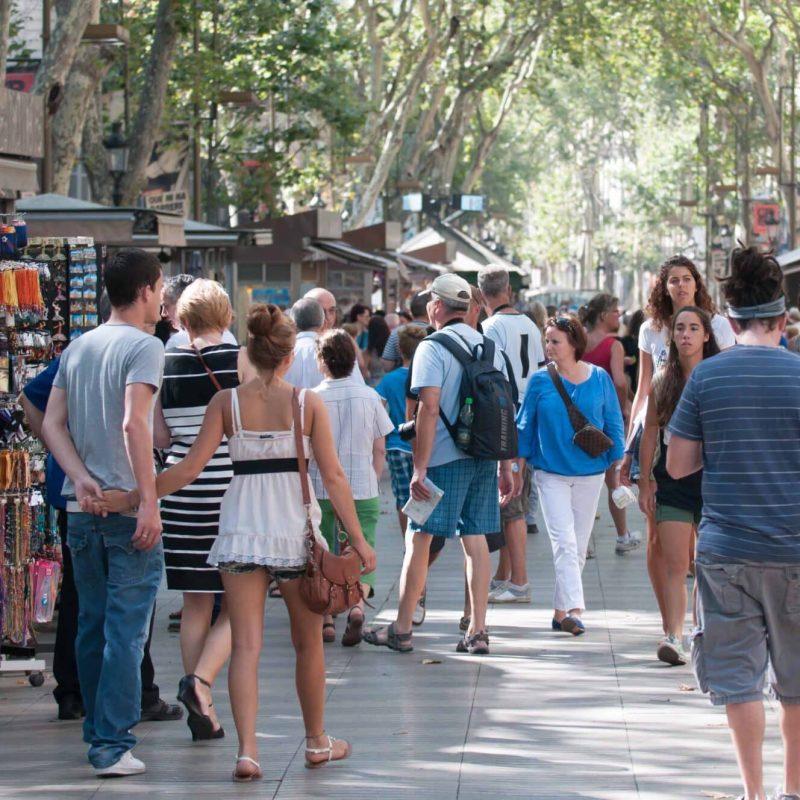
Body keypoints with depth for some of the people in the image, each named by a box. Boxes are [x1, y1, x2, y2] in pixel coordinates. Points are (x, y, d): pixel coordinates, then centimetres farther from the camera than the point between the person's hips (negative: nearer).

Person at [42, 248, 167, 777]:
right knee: (126, 629, -5)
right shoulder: (144, 347, -10)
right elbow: (134, 424, -22)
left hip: (83, 505, 7)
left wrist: (81, 476, -3)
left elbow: (52, 424, 8)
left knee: (92, 625, 14)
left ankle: (97, 733, 23)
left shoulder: (78, 348, 13)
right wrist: (149, 502, -22)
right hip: (128, 507, -7)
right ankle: (113, 745, -8)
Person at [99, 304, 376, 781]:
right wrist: (359, 540, -1)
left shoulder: (227, 402, -2)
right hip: (295, 526, -1)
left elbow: (191, 468, -7)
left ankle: (248, 751, -13)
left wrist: (132, 498, 0)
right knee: (308, 641, 16)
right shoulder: (307, 403, -4)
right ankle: (318, 743, 28)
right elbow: (333, 477, -6)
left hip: (242, 527, 1)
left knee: (246, 645, 0)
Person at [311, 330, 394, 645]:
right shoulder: (369, 396, 1)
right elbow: (379, 450, 5)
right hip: (363, 489, 1)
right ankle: (358, 604, -21)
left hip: (320, 489, -1)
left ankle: (326, 617, 7)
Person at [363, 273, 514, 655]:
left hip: (444, 458, -6)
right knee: (475, 539, 8)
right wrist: (505, 467, 17)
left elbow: (429, 411, -16)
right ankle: (477, 631, 7)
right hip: (484, 457, 6)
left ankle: (401, 629, 4)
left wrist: (420, 469, -15)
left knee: (419, 539, 1)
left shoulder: (432, 348, -8)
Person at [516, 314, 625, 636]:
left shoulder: (599, 379, -2)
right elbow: (525, 427, 4)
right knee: (564, 543, -12)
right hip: (551, 473, -2)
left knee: (578, 547, 7)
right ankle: (573, 609, -18)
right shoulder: (540, 381, -3)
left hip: (590, 473, 2)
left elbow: (613, 425, 5)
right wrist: (518, 469, 3)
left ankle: (561, 610, 17)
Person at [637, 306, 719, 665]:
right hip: (672, 484, 1)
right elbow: (650, 434, 9)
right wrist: (644, 483, 7)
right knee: (675, 565, -7)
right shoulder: (662, 382, 5)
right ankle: (674, 637, -13)